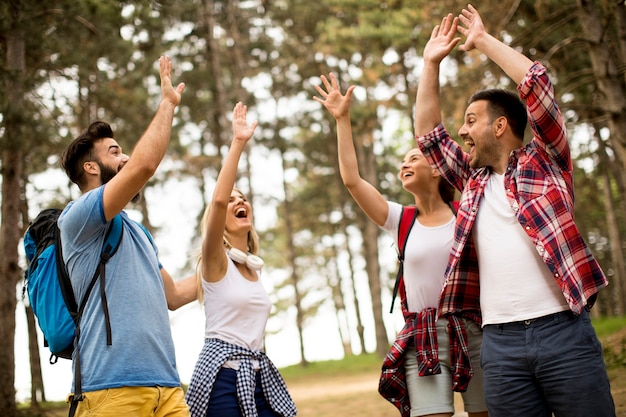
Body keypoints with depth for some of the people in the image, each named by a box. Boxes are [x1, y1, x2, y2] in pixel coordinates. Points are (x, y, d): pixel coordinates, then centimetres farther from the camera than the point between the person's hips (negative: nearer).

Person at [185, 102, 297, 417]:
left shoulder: (253, 268, 17)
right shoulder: (216, 261, -3)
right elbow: (218, 199, -21)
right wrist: (238, 143, -20)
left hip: (259, 376, 7)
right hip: (223, 376, -7)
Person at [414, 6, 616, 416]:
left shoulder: (545, 160, 6)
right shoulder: (472, 179, 20)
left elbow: (537, 82, -1)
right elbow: (428, 133, 24)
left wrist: (482, 40, 8)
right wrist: (432, 62, 23)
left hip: (563, 330, -4)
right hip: (500, 340, 4)